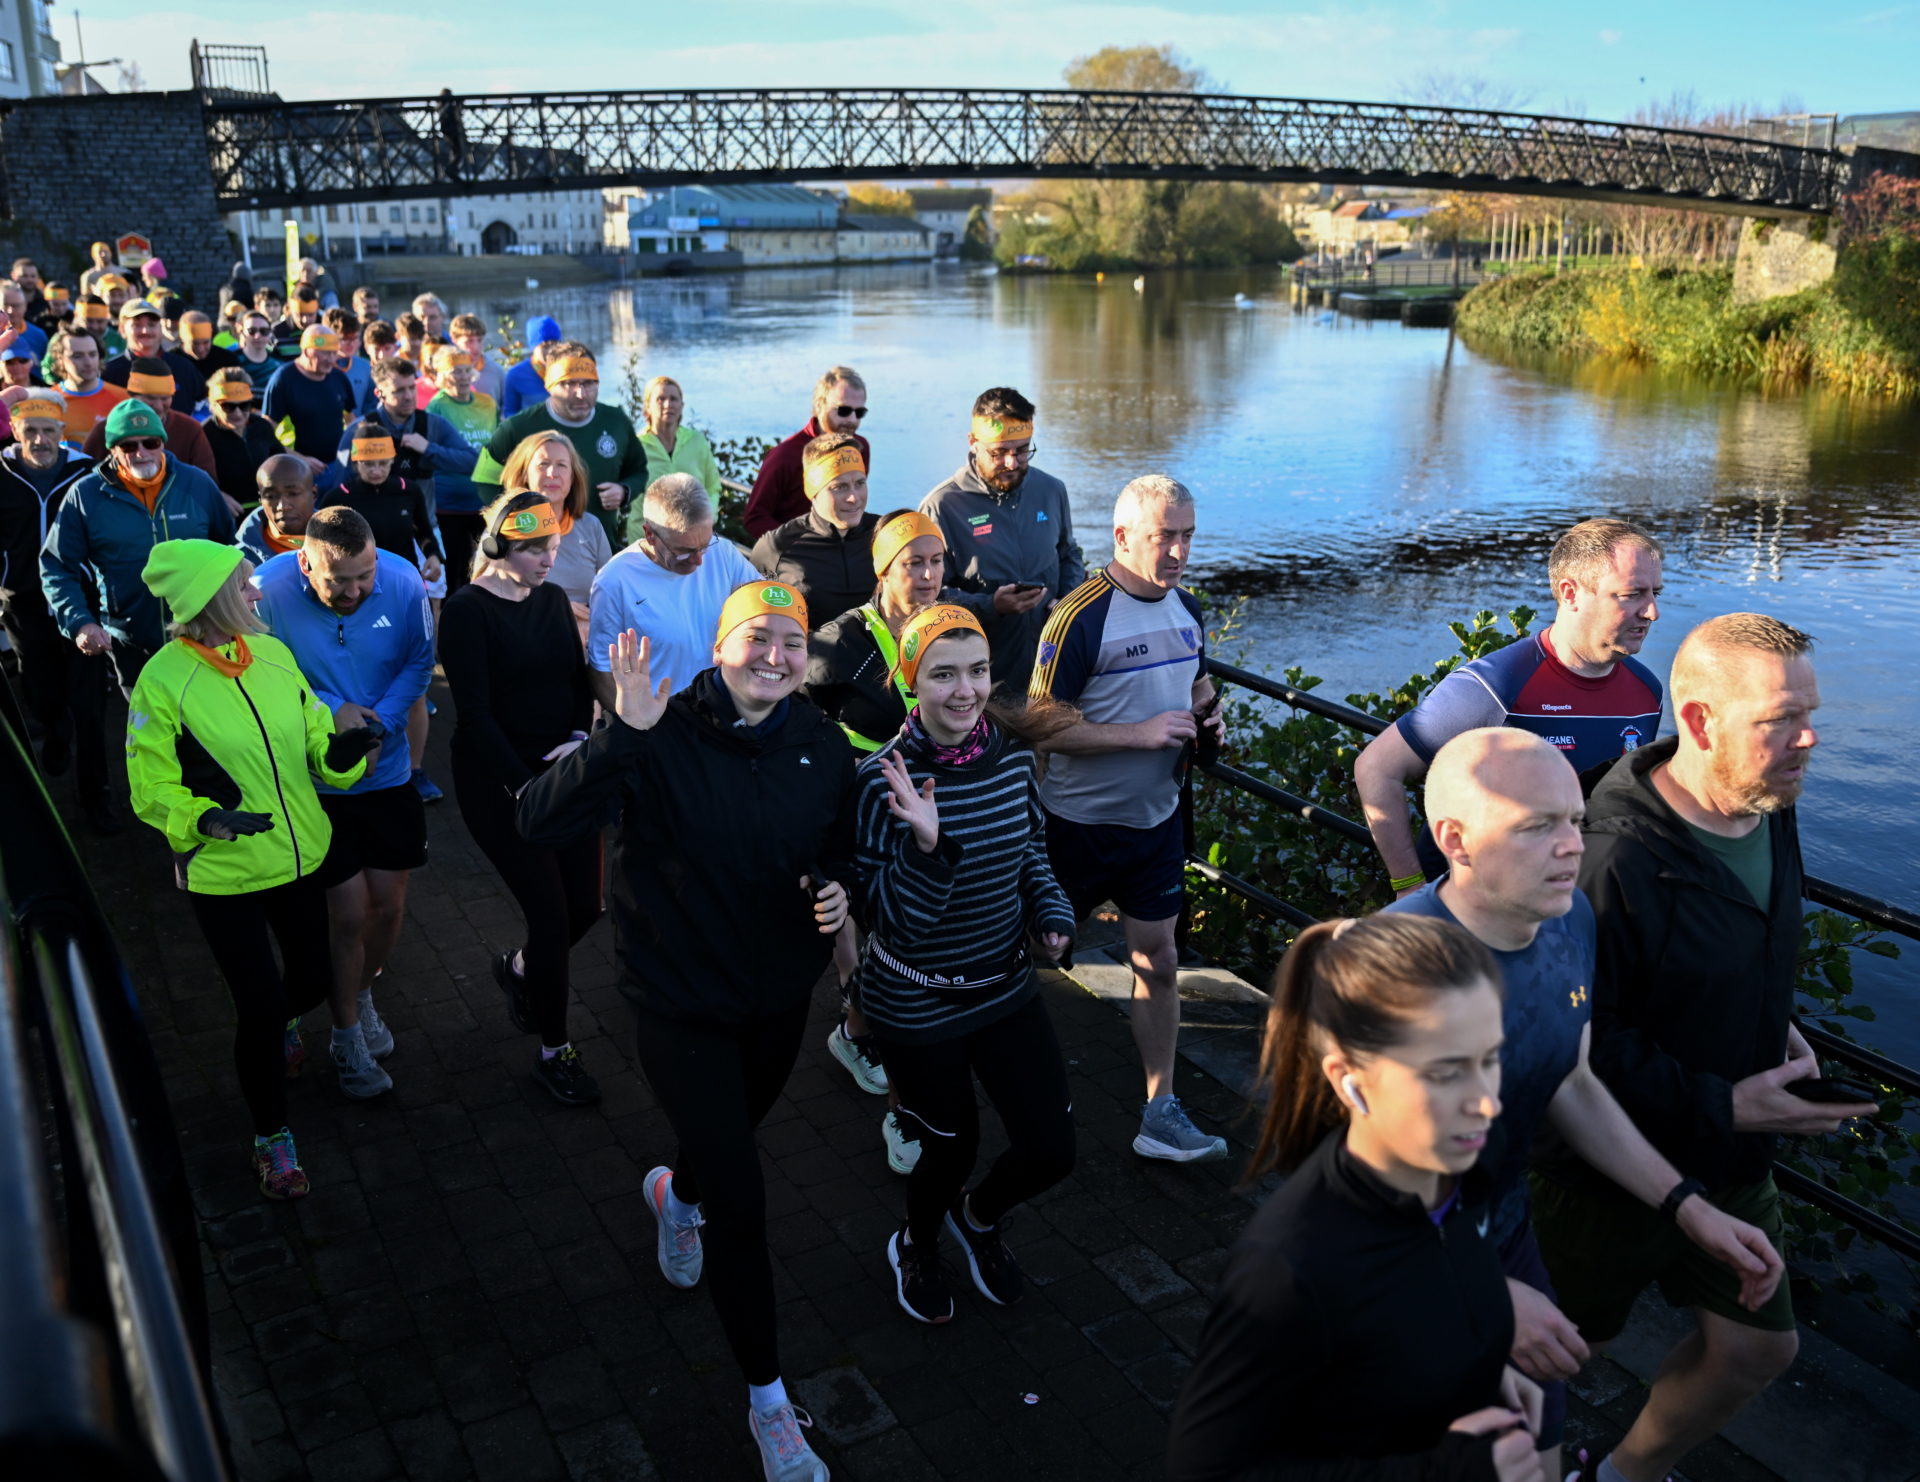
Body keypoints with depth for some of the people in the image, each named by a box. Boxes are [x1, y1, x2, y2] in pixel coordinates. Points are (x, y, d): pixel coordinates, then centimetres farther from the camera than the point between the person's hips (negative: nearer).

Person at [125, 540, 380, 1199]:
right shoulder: (163, 681, -16)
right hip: (223, 872, -5)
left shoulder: (273, 653, -2)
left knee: (310, 982, 18)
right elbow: (152, 789, -10)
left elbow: (314, 737, 6)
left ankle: (273, 1024, 56)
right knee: (261, 1006, 0)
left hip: (299, 856, 5)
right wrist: (208, 818, -29)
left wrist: (338, 751, -17)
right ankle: (271, 1136, 24)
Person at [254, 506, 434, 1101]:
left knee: (388, 905, 11)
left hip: (387, 771, 3)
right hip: (315, 780, -2)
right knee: (348, 914, 1)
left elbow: (419, 662, -2)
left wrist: (379, 722, -17)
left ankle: (361, 993, 42)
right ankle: (347, 1035, 24)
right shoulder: (268, 590, -20)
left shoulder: (404, 583, -15)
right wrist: (331, 710, -18)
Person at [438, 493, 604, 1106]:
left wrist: (578, 738, -10)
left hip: (565, 773, 6)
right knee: (551, 915, -5)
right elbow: (474, 712, -15)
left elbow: (579, 680, 9)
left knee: (585, 905, 6)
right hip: (499, 782, -6)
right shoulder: (468, 609, -11)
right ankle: (554, 1052, 15)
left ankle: (518, 968, 40)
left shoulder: (553, 599, 8)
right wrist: (523, 784, -19)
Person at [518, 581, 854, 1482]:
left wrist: (837, 891, -12)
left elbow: (842, 848, 10)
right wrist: (625, 733, -45)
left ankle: (675, 1192, 67)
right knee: (739, 1202, -4)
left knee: (731, 1139, 29)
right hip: (681, 1001, -5)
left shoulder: (823, 747, -7)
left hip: (780, 995, 5)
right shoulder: (662, 736, -22)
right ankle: (767, 1398, 18)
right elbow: (540, 823, -33)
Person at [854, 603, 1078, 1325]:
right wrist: (925, 844, -39)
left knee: (1052, 1150, 7)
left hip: (1006, 985, 5)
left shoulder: (1012, 754, -8)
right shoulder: (886, 780, -23)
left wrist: (1052, 914, -4)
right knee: (953, 1144, 14)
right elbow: (890, 919, -23)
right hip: (916, 1002, -4)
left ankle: (978, 1217, 43)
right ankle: (915, 1245, 49)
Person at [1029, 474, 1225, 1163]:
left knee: (1159, 961, 9)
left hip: (1157, 817, 6)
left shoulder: (1186, 608, 4)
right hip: (1079, 823, -6)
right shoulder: (1080, 617, -20)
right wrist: (1140, 732, -26)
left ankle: (1161, 1115, 19)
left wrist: (1205, 709, -2)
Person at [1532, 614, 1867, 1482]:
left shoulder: (1770, 811, -4)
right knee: (1567, 1345, 14)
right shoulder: (1617, 857, -33)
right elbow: (1580, 1041, -28)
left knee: (1757, 1347, 20)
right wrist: (1720, 1105, -26)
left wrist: (1778, 1026, 1)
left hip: (1730, 1158, 8)